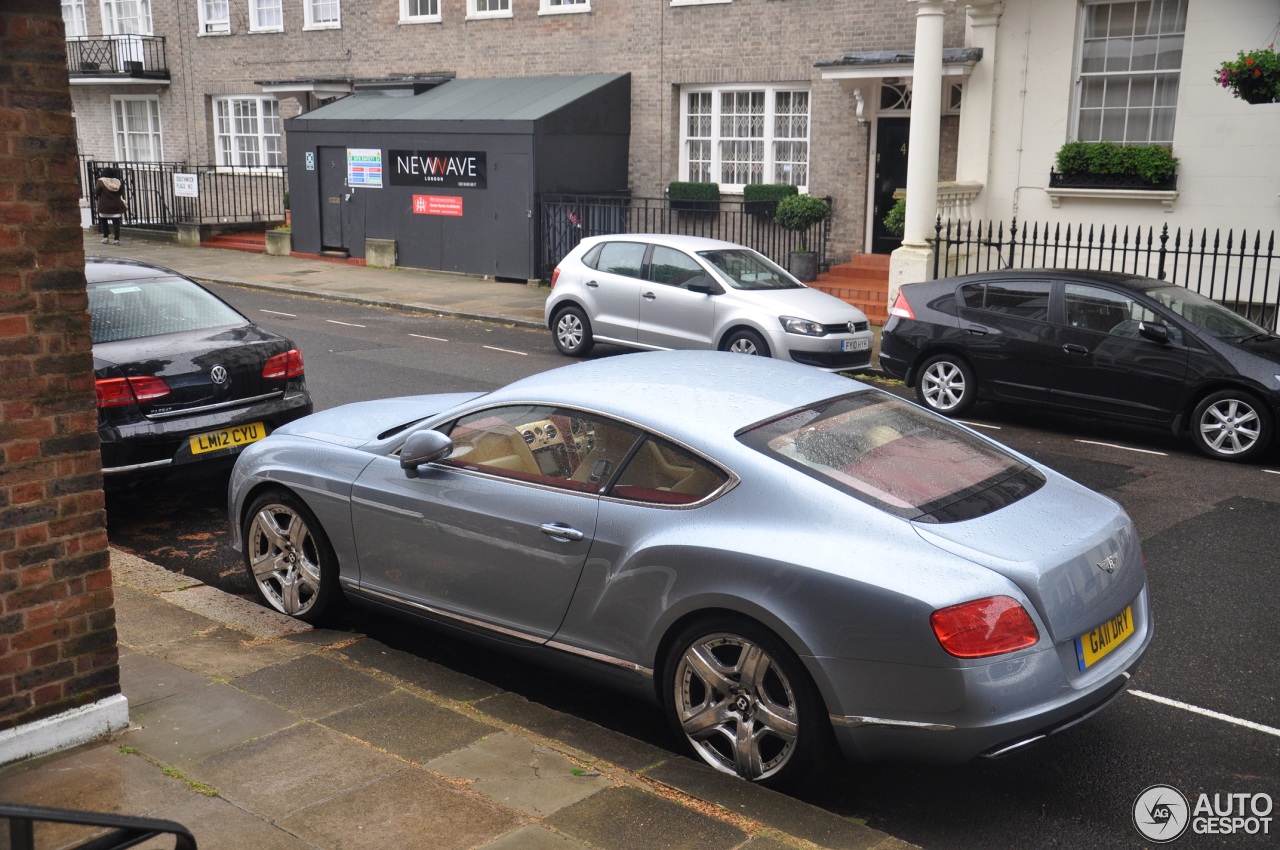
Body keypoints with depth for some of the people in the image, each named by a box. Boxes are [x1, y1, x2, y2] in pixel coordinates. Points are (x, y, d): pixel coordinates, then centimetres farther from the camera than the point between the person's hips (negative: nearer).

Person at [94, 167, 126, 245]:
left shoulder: (100, 182, -6)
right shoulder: (118, 182, 4)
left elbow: (96, 193, -4)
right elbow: (121, 194, 9)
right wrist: (124, 204, 18)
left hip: (104, 206, -2)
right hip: (116, 206, 2)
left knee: (103, 221, 14)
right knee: (116, 222, 0)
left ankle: (105, 237, 9)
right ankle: (117, 239, -5)